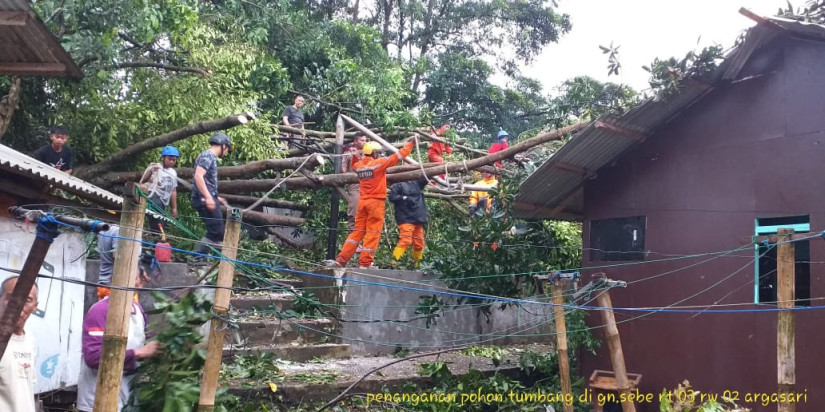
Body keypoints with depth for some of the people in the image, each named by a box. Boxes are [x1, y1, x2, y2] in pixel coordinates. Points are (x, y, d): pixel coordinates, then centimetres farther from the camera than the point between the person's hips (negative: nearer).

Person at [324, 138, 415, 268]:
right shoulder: (378, 163, -9)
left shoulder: (359, 165, 8)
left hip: (363, 201, 6)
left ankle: (341, 260, 3)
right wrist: (410, 143, 4)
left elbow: (354, 166, 34)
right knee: (373, 234, -1)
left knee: (357, 232, 11)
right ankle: (364, 264, -3)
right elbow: (397, 156, -5)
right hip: (376, 202, -6)